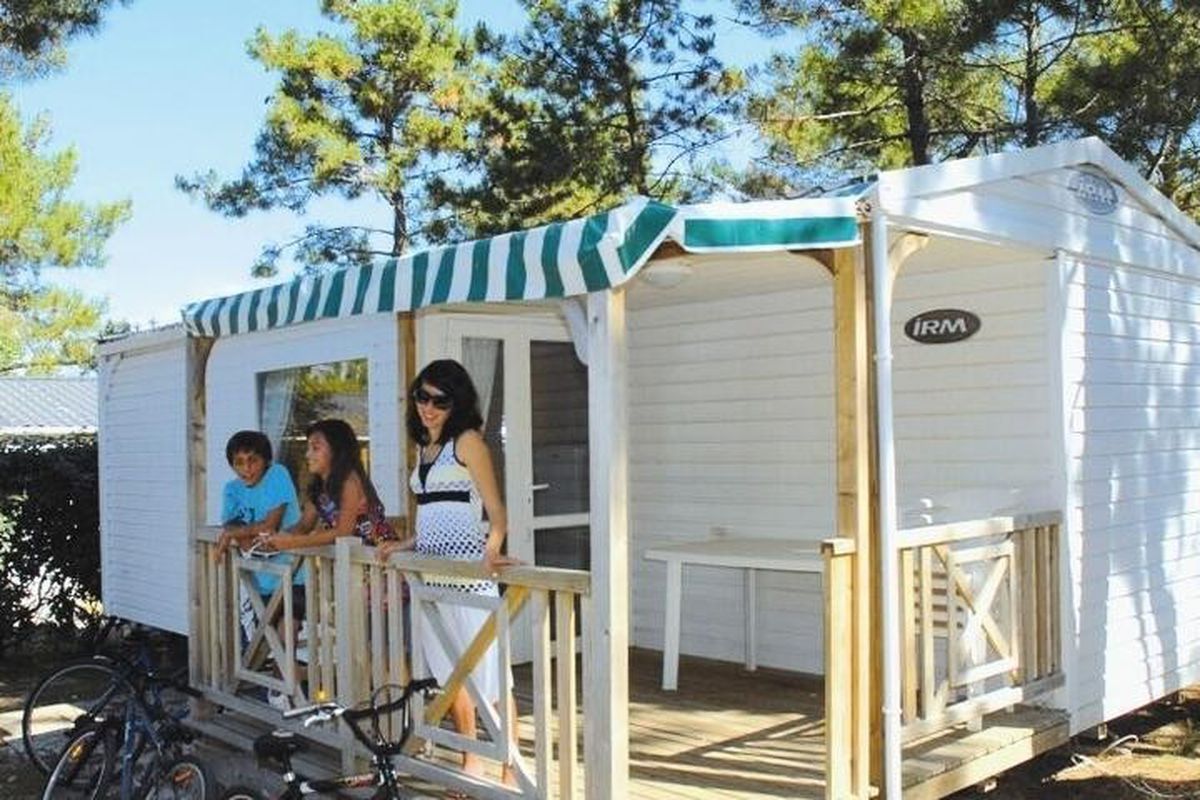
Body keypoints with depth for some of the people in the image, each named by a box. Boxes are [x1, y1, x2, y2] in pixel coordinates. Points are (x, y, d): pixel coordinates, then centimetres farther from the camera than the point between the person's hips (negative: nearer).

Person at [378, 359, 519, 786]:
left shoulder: (467, 441, -5)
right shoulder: (426, 448, 18)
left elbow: (495, 510, -13)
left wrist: (491, 550, -30)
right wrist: (403, 545, 14)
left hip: (467, 570, -8)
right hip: (431, 571, 8)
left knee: (488, 675, -5)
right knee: (451, 677, 13)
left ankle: (509, 772, 3)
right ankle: (470, 766, 25)